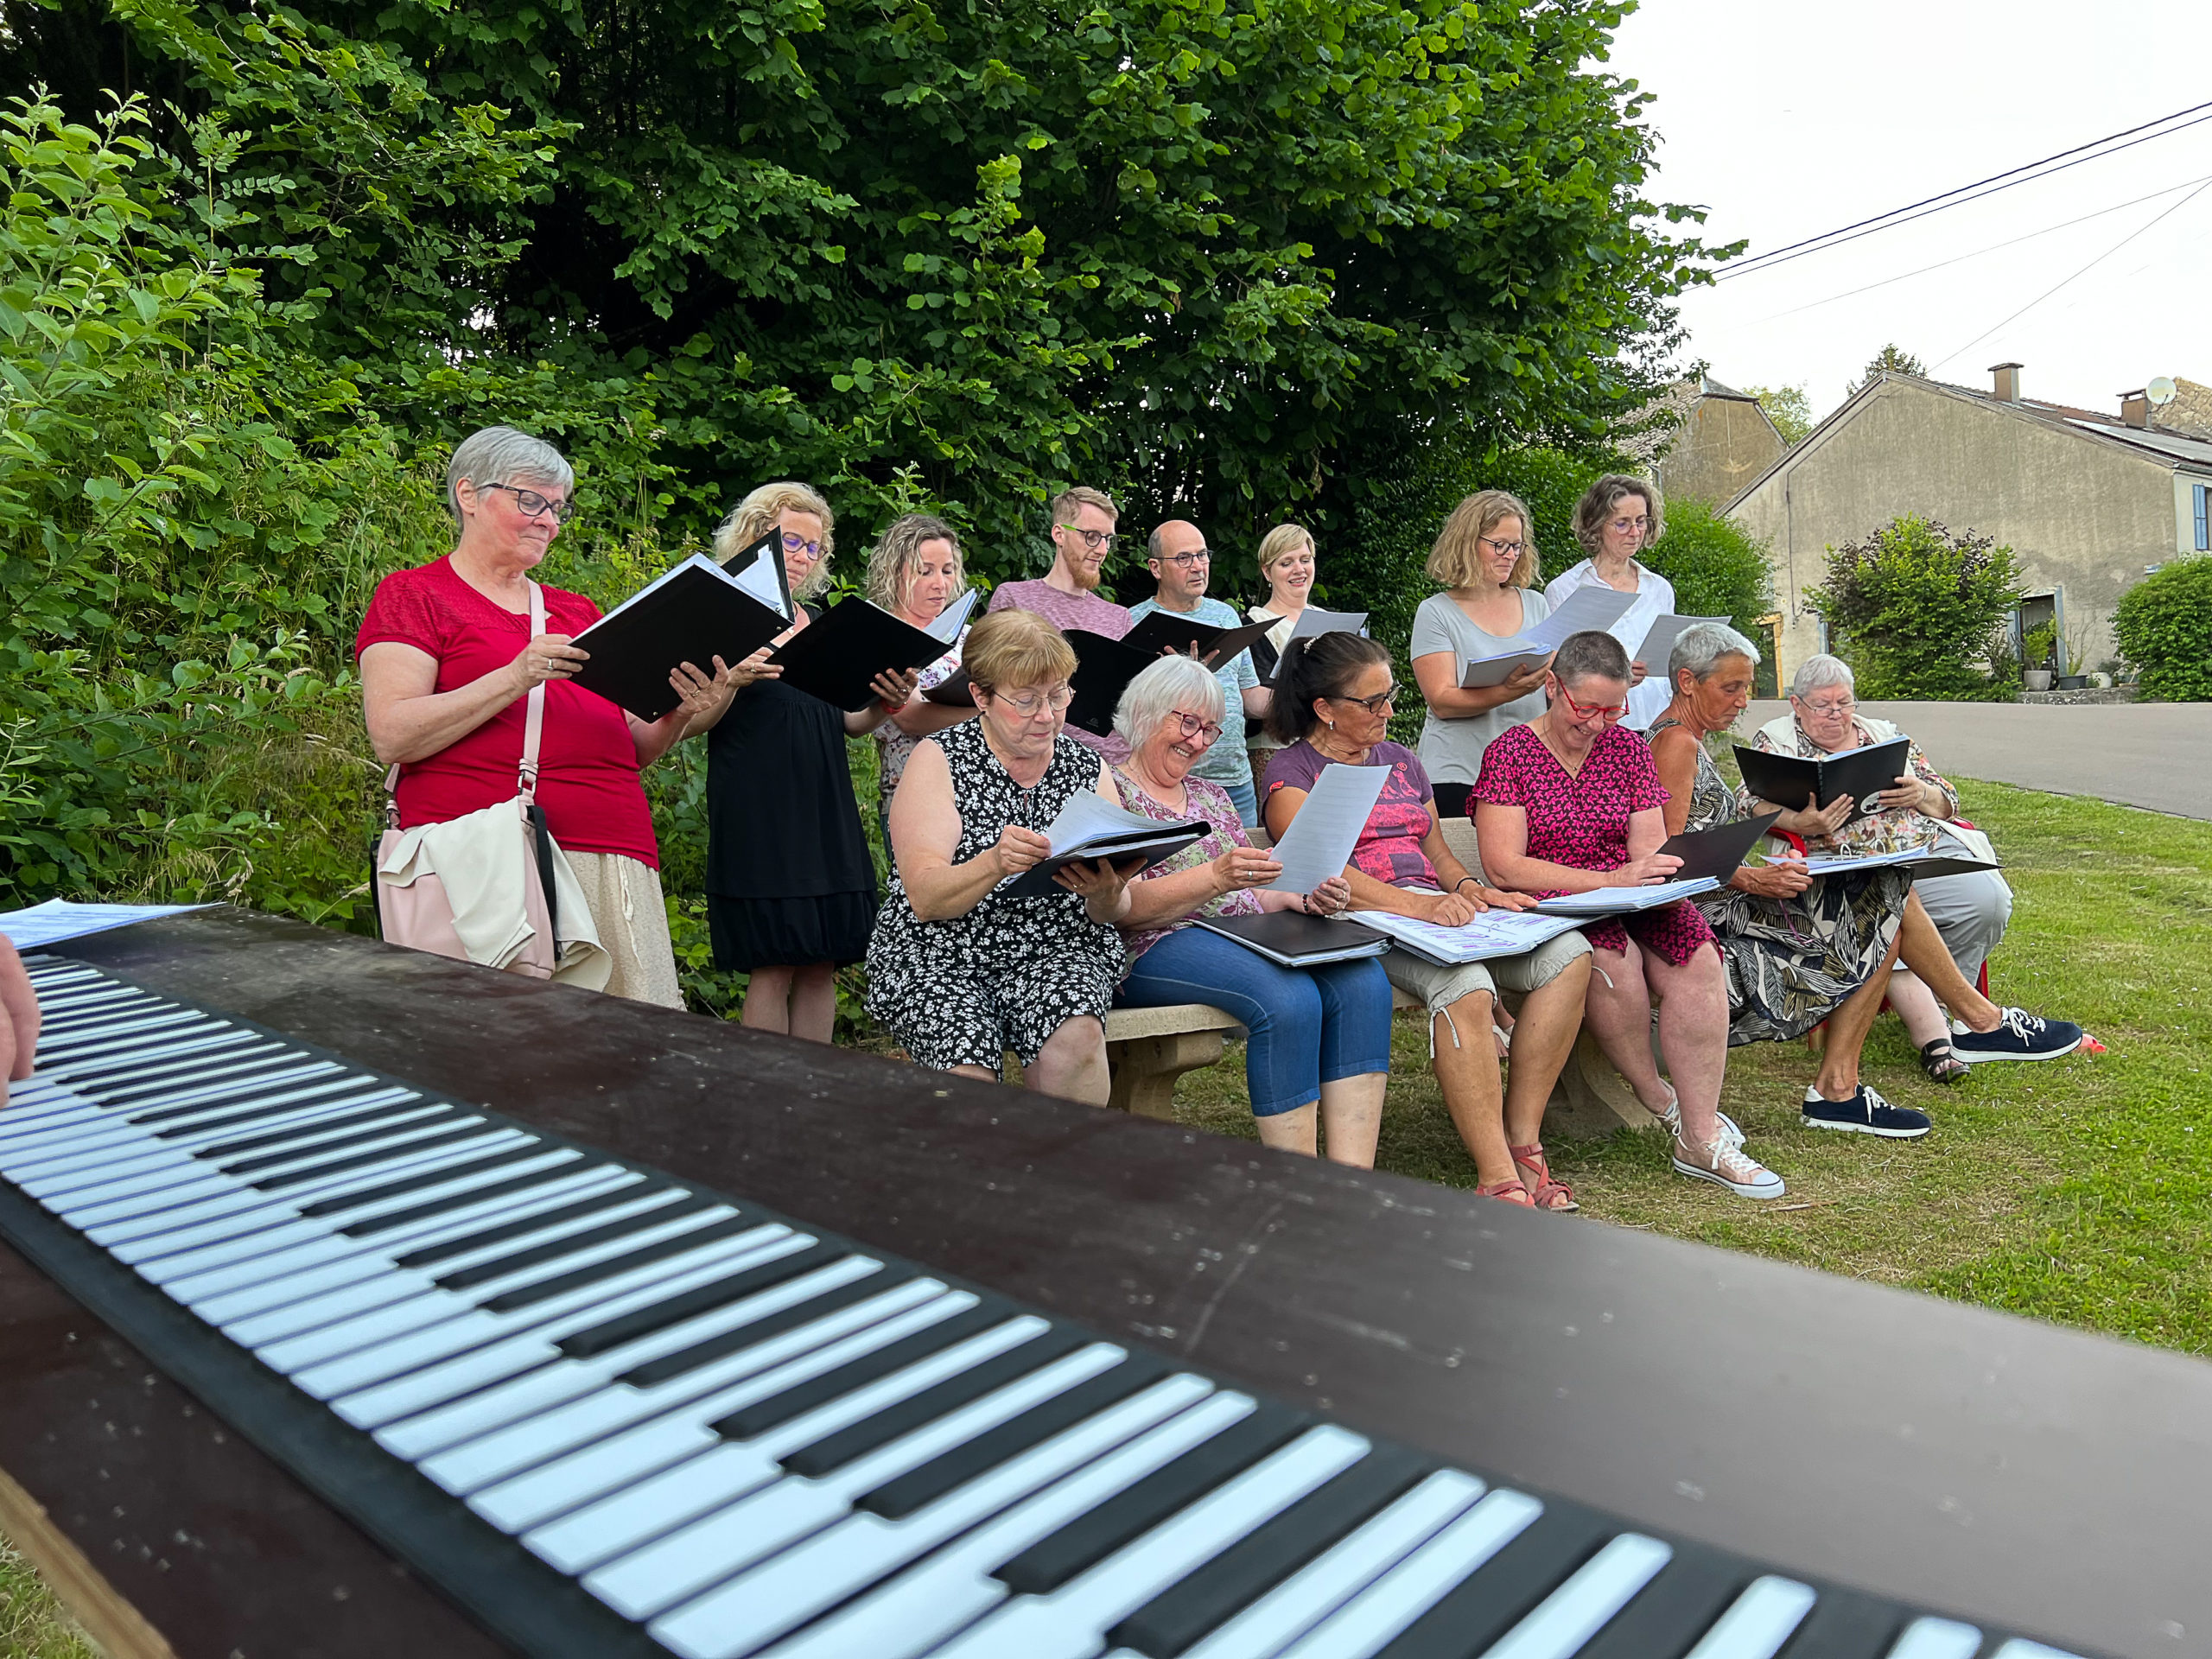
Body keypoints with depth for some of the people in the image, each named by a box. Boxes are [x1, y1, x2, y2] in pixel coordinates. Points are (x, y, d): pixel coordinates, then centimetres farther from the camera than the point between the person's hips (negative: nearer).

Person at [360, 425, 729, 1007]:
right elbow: (392, 737, -6)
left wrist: (683, 717, 0)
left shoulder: (577, 611, 24)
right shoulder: (413, 594, 9)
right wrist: (516, 678, -16)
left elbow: (632, 748, 21)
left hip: (613, 861, 5)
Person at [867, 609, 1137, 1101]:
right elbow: (924, 899, -11)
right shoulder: (937, 760, 0)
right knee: (968, 1070, -29)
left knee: (1076, 1040, -30)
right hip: (937, 960, -2)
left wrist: (1104, 896, -19)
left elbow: (1116, 912, 6)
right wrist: (994, 863, -31)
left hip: (1056, 954, 2)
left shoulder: (1088, 768, 9)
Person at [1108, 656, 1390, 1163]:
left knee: (1362, 980, -21)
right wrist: (1216, 876, -23)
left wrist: (1307, 899, 1)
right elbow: (1120, 907, -11)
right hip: (1159, 950, -7)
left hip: (1249, 934, 7)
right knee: (1289, 998, -33)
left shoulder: (1211, 795, 26)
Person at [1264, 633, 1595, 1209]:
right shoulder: (1292, 771, 2)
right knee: (1465, 985, -36)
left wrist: (1471, 890, 0)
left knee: (1568, 954, -17)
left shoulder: (1402, 761, 25)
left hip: (1434, 907, 7)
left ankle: (1522, 1140, -15)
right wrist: (1417, 905, -26)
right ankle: (1499, 1181, -32)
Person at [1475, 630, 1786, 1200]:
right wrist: (1610, 879, -21)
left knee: (1698, 959, -25)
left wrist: (1658, 872, -20)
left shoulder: (1629, 748, 12)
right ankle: (1657, 1098, -8)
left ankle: (1700, 1137, -19)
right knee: (1614, 958, -34)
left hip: (1630, 903, 4)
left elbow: (1649, 849, 6)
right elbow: (1504, 866, -13)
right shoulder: (1511, 753, -3)